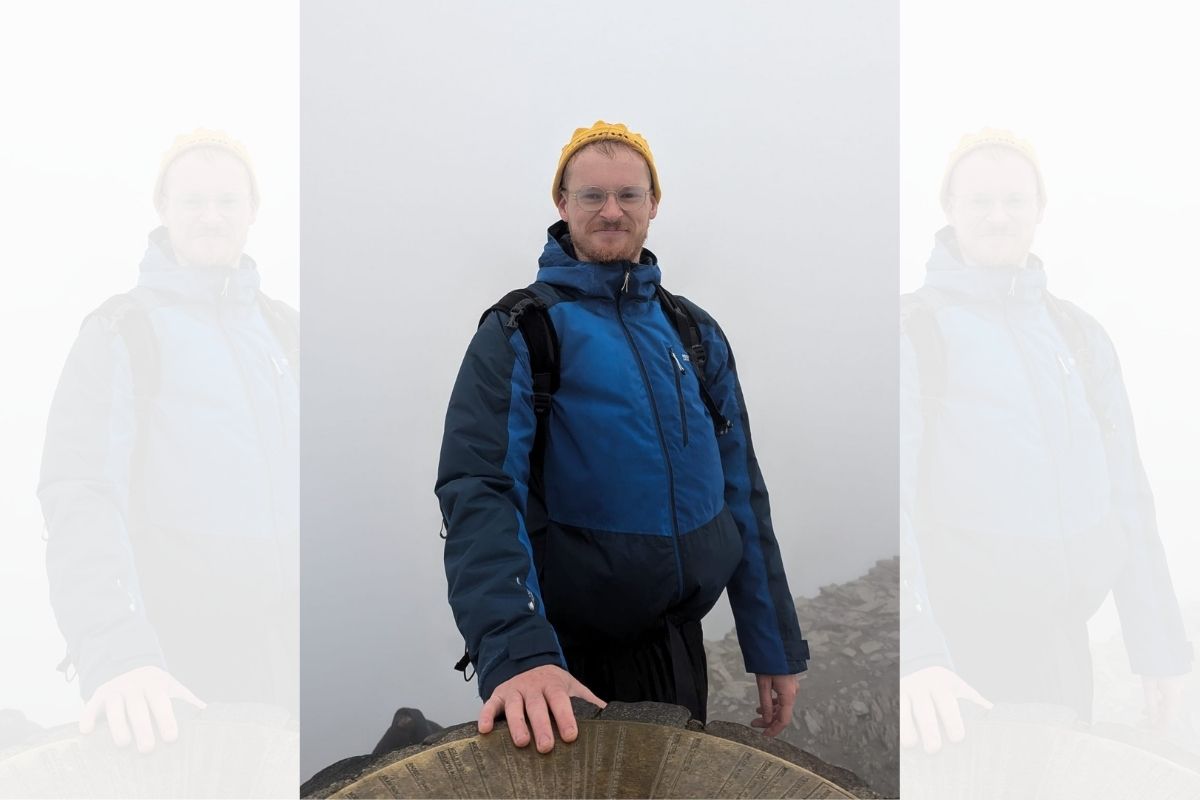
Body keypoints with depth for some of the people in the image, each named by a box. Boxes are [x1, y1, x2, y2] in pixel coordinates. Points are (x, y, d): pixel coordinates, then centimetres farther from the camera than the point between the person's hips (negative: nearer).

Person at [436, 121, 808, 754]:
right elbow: (478, 492, -22)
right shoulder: (518, 331, -10)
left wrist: (774, 646, 6)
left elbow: (741, 489, 7)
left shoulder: (696, 332, 5)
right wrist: (515, 652, -37)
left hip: (679, 649, 4)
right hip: (566, 655, -4)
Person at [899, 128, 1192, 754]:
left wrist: (1158, 640, 9)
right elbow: (887, 491, -20)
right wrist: (911, 650, -33)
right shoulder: (915, 331, -8)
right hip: (956, 649, -5)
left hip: (1062, 642, 5)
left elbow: (1125, 496, 12)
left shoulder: (1079, 334, 10)